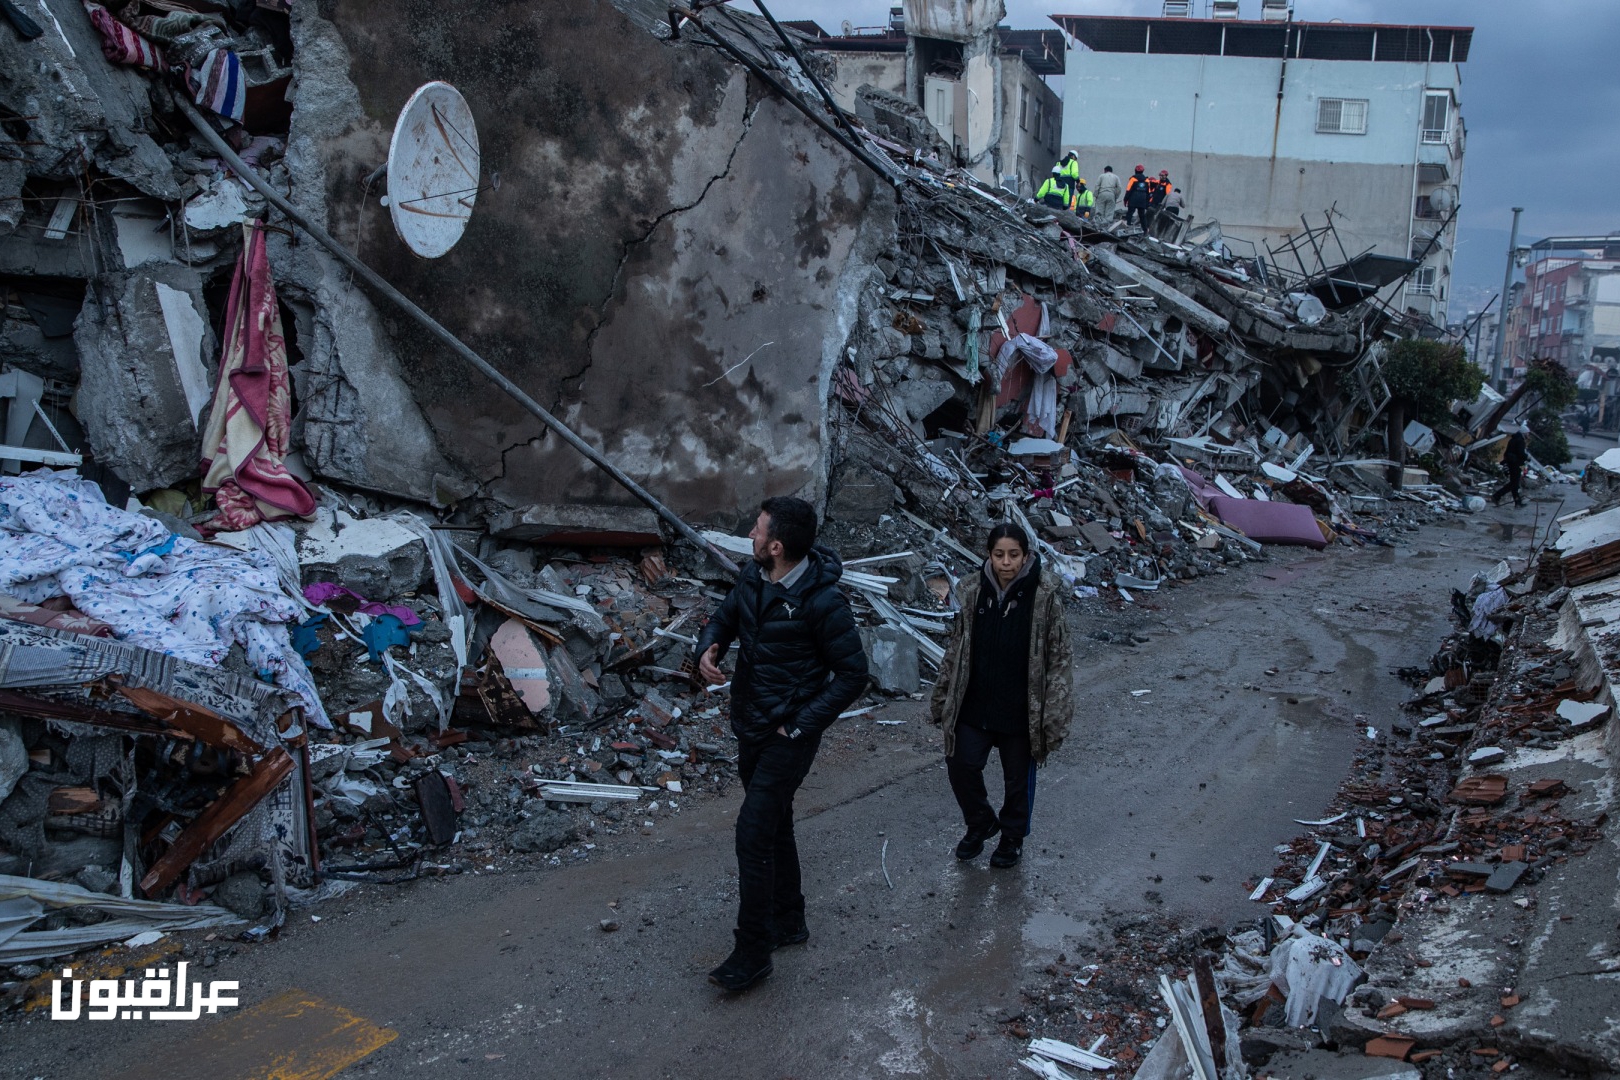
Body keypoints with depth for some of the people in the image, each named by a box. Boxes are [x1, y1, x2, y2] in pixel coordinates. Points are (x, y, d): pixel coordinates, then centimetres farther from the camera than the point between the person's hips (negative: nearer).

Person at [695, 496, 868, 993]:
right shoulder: (753, 577, -2)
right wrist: (708, 649, -9)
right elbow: (724, 617, 14)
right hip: (750, 727, 8)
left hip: (788, 735, -8)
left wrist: (801, 726, -18)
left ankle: (752, 951, 4)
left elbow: (853, 675, -16)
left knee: (754, 832, -9)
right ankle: (788, 921, 38)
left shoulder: (823, 601, -23)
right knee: (774, 824, 20)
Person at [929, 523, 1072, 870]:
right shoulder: (973, 592, -5)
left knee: (1018, 776, 13)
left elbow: (1059, 657, -10)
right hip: (975, 704, 3)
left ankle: (1013, 837, 38)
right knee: (960, 765, 5)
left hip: (1021, 708, -3)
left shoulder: (1045, 596, -14)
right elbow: (956, 649, 6)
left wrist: (1055, 713, -13)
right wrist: (942, 699, 8)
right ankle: (980, 823, 34)